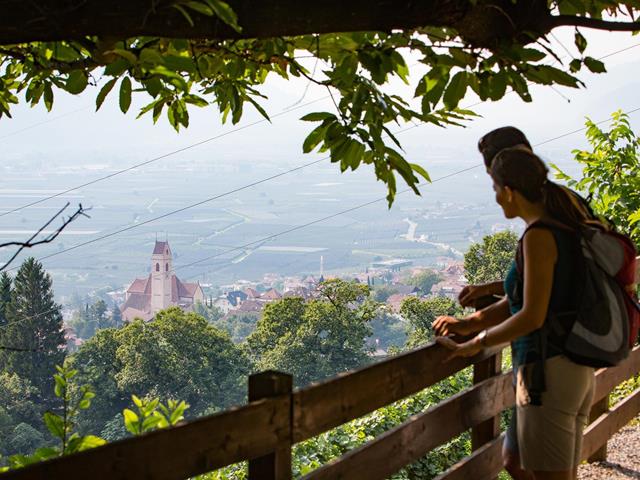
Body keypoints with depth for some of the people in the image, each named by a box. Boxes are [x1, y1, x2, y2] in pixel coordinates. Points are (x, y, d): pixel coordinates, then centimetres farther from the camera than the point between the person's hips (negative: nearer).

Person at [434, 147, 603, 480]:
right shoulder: (563, 228, 12)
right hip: (576, 369, 9)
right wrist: (467, 324, 12)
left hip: (548, 370, -9)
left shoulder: (539, 236, -16)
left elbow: (532, 316, -20)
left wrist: (475, 344, -9)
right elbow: (523, 299, 17)